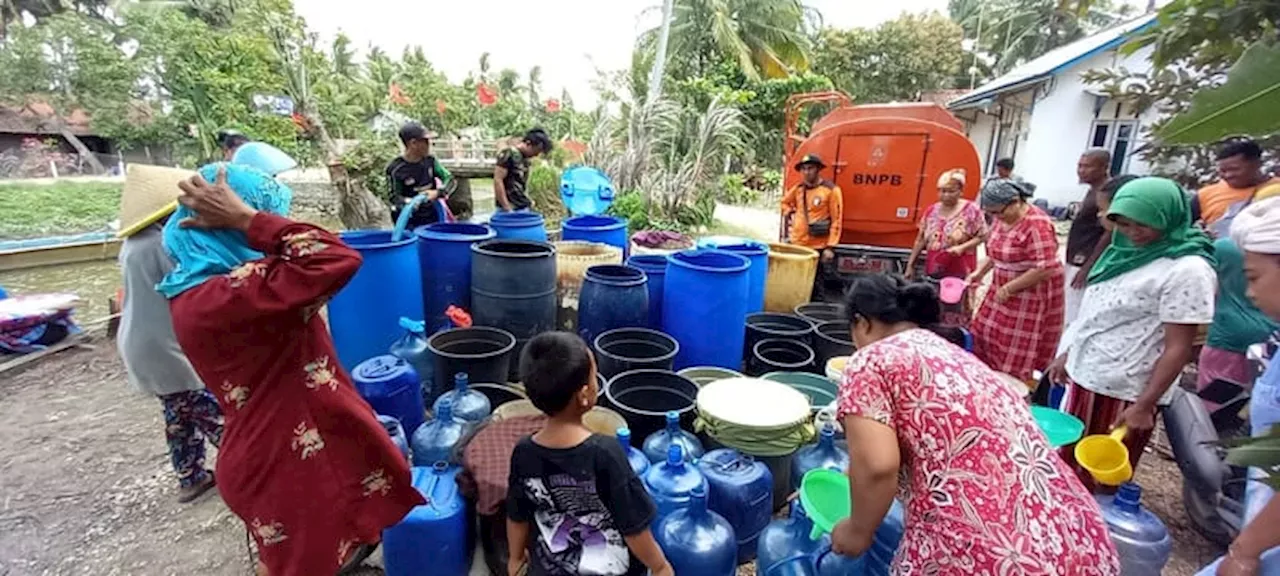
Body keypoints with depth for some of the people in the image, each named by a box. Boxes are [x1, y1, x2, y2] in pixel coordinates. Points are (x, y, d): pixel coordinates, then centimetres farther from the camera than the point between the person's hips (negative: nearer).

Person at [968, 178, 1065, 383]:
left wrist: (1008, 288, -23)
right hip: (1004, 288, 8)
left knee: (1019, 350, 2)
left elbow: (1045, 269, -27)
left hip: (1033, 293, -8)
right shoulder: (1002, 218, 1)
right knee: (989, 335, 13)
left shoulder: (1036, 224, -24)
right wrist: (980, 272, 4)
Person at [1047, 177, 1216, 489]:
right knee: (1067, 464, 18)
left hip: (1125, 392, -7)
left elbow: (1179, 348, -17)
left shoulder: (1187, 270, -16)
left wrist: (1144, 405, -19)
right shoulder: (1128, 251, 6)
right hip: (1084, 375, 7)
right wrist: (1068, 354, 16)